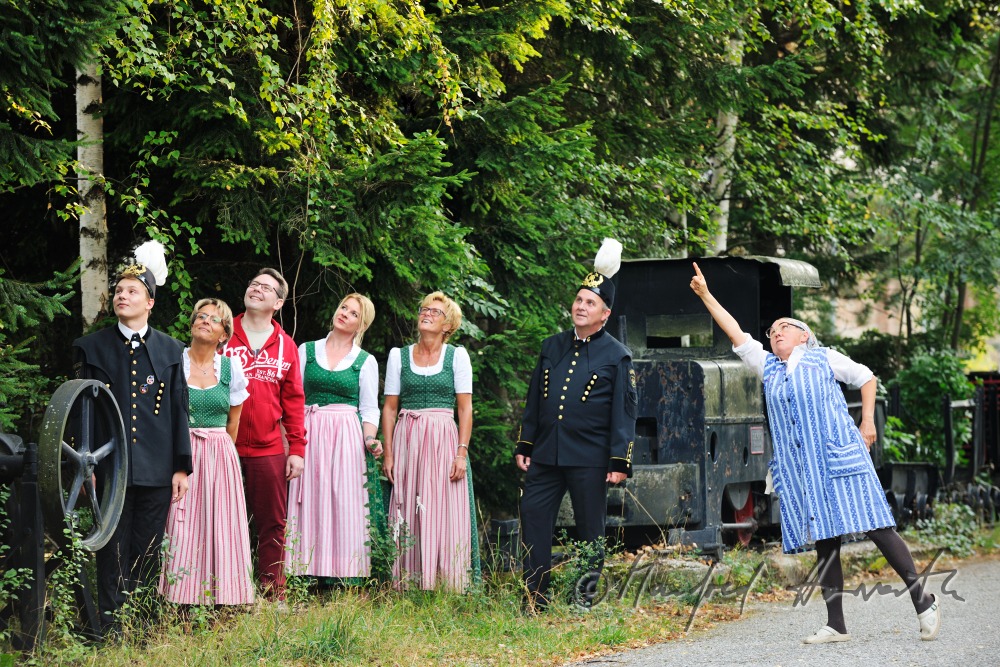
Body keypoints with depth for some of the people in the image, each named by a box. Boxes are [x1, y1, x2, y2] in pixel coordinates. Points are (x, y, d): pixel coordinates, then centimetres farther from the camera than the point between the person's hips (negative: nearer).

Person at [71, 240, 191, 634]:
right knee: (114, 551, -1)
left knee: (147, 553, 4)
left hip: (157, 469, 1)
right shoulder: (92, 348, 6)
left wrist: (181, 467, 3)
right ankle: (110, 628, 2)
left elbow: (179, 410, 8)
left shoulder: (170, 350, 10)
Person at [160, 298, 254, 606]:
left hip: (220, 458, 2)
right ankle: (179, 600, -5)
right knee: (180, 530, -7)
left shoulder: (231, 367, 6)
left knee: (220, 531, 0)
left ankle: (222, 600, 3)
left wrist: (218, 449, 13)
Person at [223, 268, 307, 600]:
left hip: (269, 451, 1)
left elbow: (293, 401, 9)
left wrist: (297, 449, 3)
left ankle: (273, 595, 10)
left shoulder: (285, 346, 8)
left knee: (273, 526, 4)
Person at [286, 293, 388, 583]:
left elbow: (369, 409, 6)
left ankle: (346, 578, -5)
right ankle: (307, 577, -2)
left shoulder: (366, 361, 7)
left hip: (347, 439, -1)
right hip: (309, 436, 1)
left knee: (345, 507, -6)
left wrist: (370, 439, -12)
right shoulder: (307, 351, 10)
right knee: (310, 507, -2)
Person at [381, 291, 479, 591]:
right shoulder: (398, 356, 10)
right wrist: (388, 453, 0)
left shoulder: (457, 356, 5)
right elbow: (389, 408, 8)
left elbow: (465, 408, 1)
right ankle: (408, 588, 1)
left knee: (445, 515, -5)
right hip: (407, 441, 1)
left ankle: (449, 588, -2)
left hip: (444, 440, -1)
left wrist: (462, 452, -9)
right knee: (408, 518, -2)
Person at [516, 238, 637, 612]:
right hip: (546, 455, 4)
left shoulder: (617, 356, -1)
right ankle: (535, 598, 5)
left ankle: (584, 600, 12)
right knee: (533, 518, -1)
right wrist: (524, 446, 12)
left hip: (589, 459, -4)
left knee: (590, 530, 3)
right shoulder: (551, 347, 13)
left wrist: (620, 462, -10)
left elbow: (625, 412, -4)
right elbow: (534, 401, 17)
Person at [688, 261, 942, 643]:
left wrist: (867, 422, 6)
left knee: (875, 527, -8)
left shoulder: (823, 359, 8)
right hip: (798, 469, 4)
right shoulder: (767, 367, 17)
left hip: (839, 460, -4)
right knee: (824, 543, 3)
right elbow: (735, 334, 13)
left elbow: (866, 377, 15)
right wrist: (705, 296, 8)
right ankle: (835, 625, 3)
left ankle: (923, 602, -1)